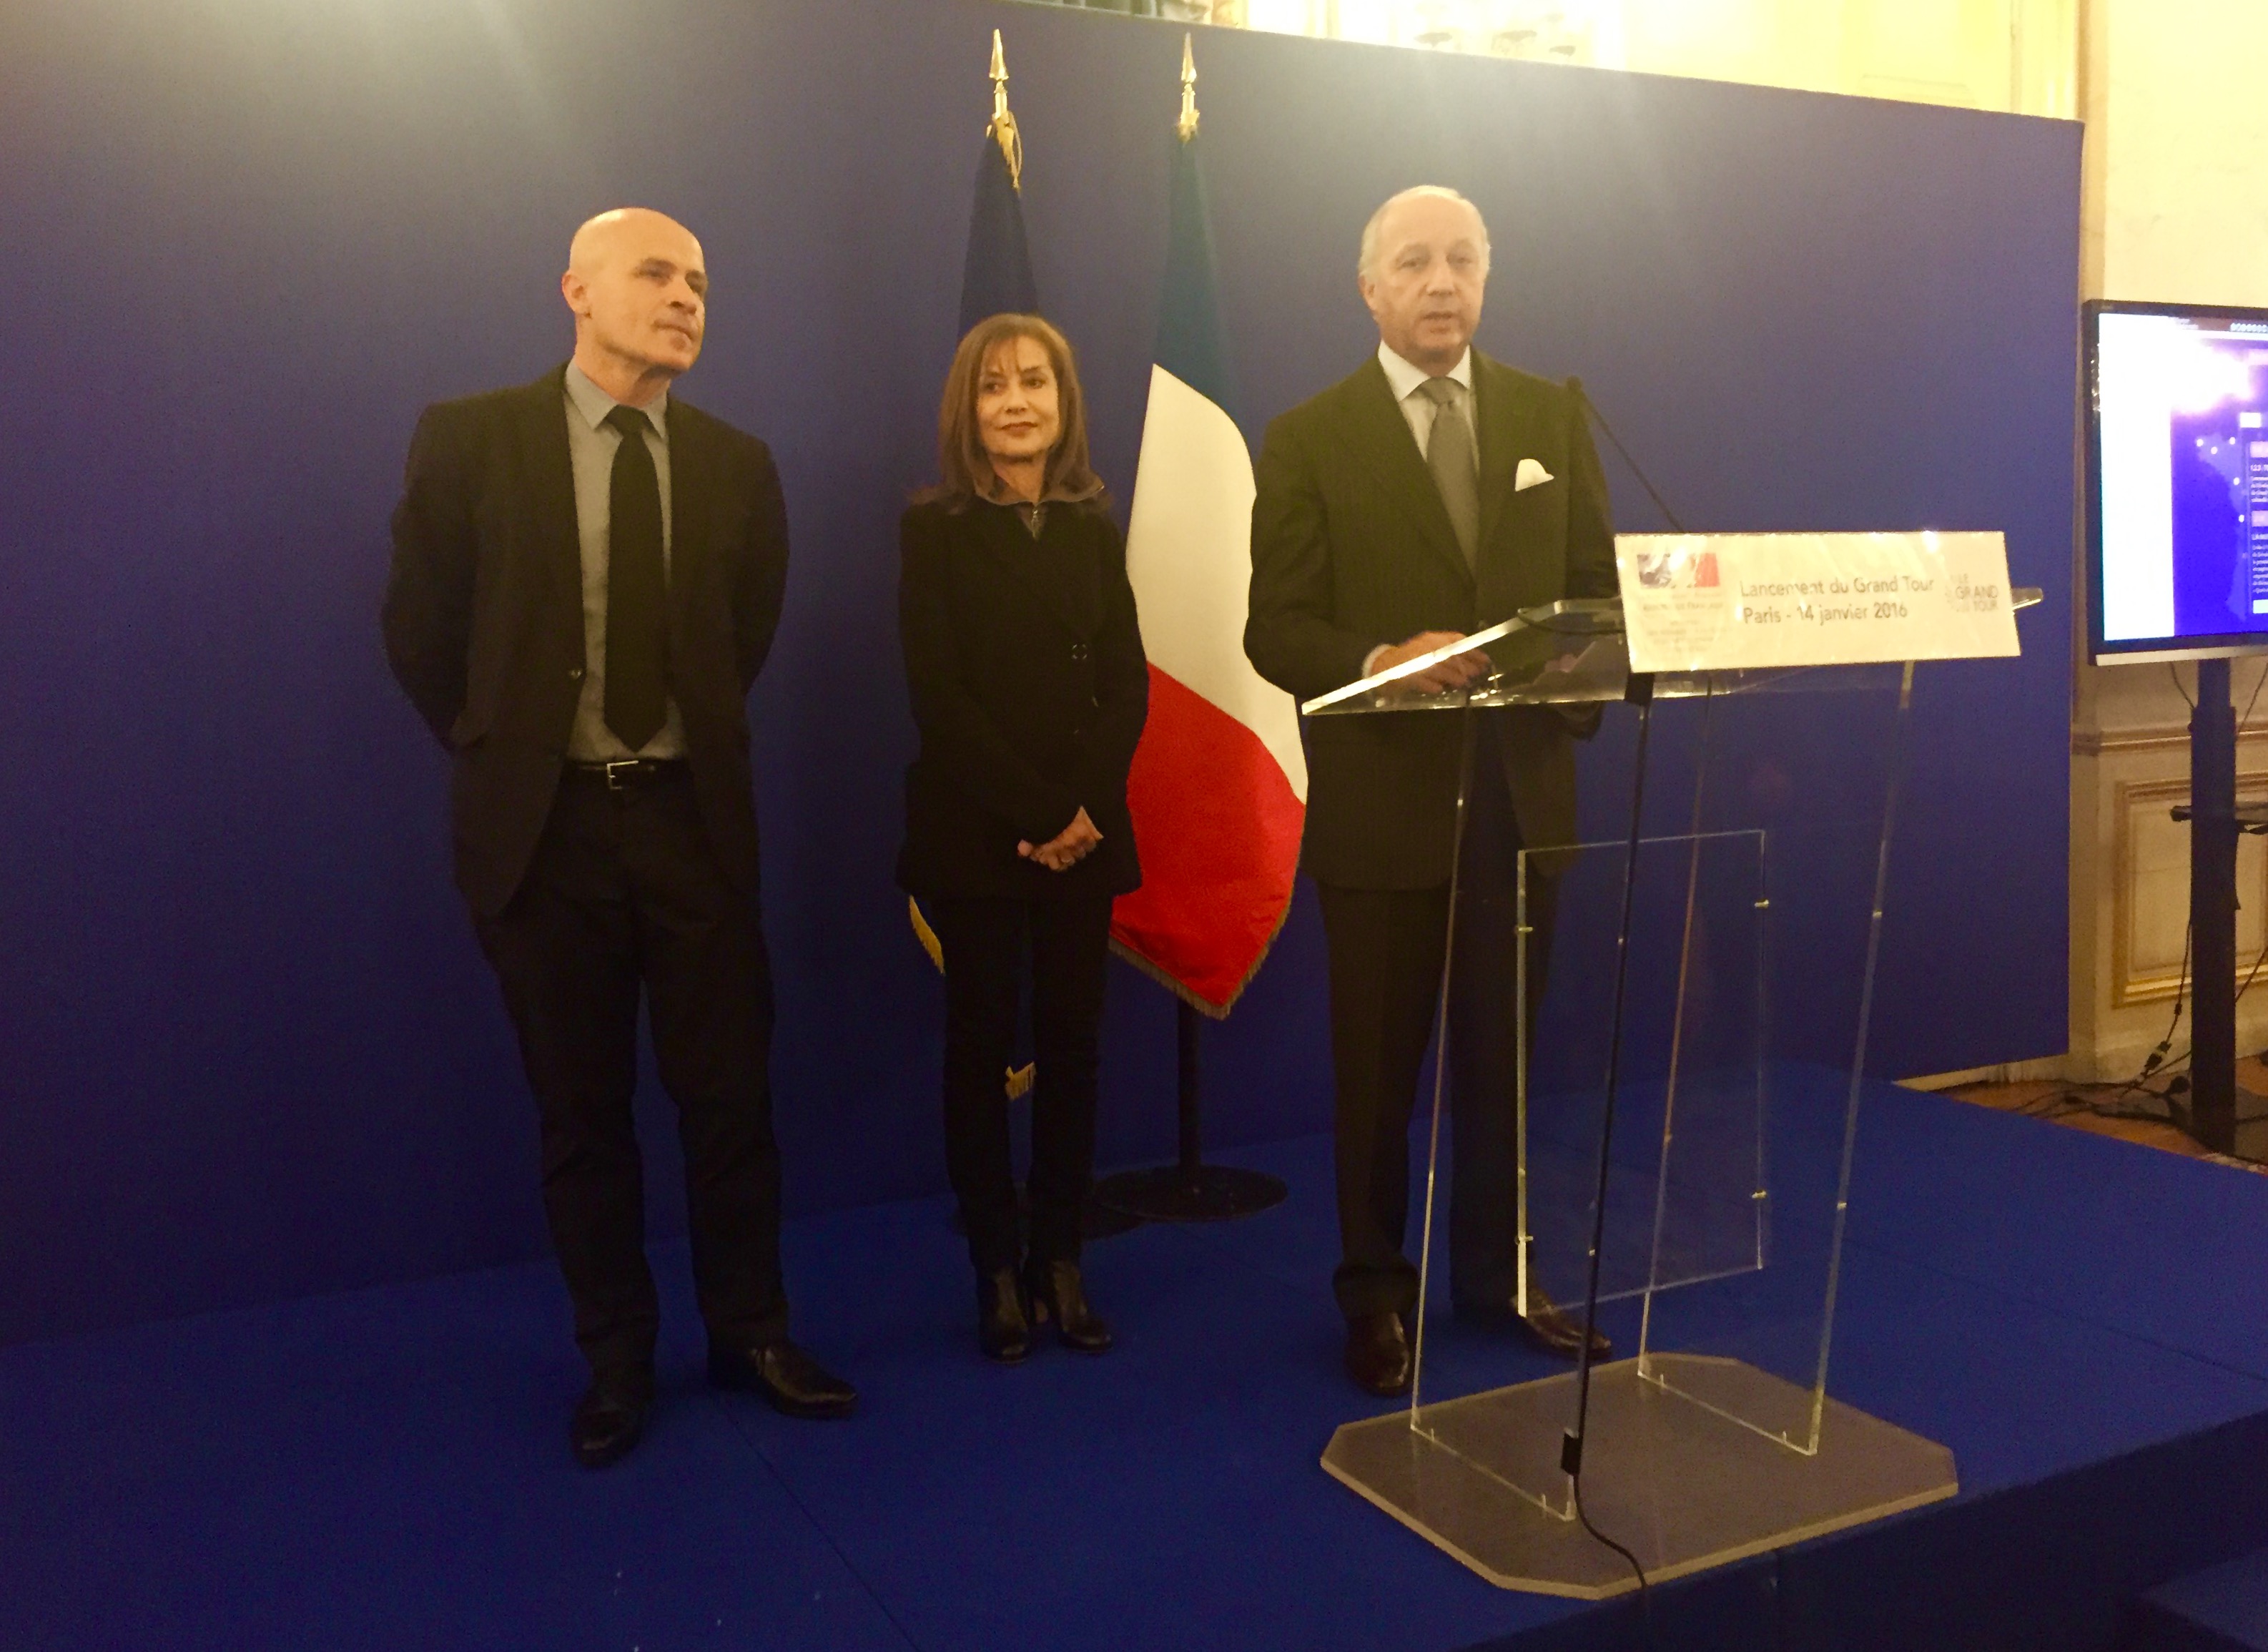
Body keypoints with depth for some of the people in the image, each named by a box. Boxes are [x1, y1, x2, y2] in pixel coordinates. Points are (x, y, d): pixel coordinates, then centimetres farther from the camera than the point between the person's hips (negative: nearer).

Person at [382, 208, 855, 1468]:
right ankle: (616, 1359, 24)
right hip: (545, 822, -1)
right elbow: (420, 631, 3)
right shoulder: (469, 440, -3)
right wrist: (494, 751, 7)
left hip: (694, 815, 2)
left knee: (729, 1093, 7)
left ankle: (750, 1333, 24)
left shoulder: (735, 464, 3)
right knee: (581, 1111, 9)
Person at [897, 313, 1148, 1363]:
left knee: (1071, 1043, 5)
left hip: (1086, 832, 3)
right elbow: (939, 697, -8)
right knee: (980, 1046, 3)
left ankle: (1062, 1262, 16)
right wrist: (1034, 815, -14)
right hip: (972, 834, -3)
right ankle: (998, 1271, 13)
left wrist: (1085, 810, -10)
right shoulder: (934, 529, -2)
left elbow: (1127, 686, 4)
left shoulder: (1095, 528, 9)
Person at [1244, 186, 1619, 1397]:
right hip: (1381, 800, -3)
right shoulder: (1309, 440, -1)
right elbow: (1275, 629, -5)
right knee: (1377, 1067, 7)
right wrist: (1383, 662, -23)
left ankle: (1498, 1272, 30)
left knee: (1504, 1053, 13)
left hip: (1523, 790, 3)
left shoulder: (1552, 417, 9)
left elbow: (1597, 586, 9)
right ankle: (1375, 1293, 24)